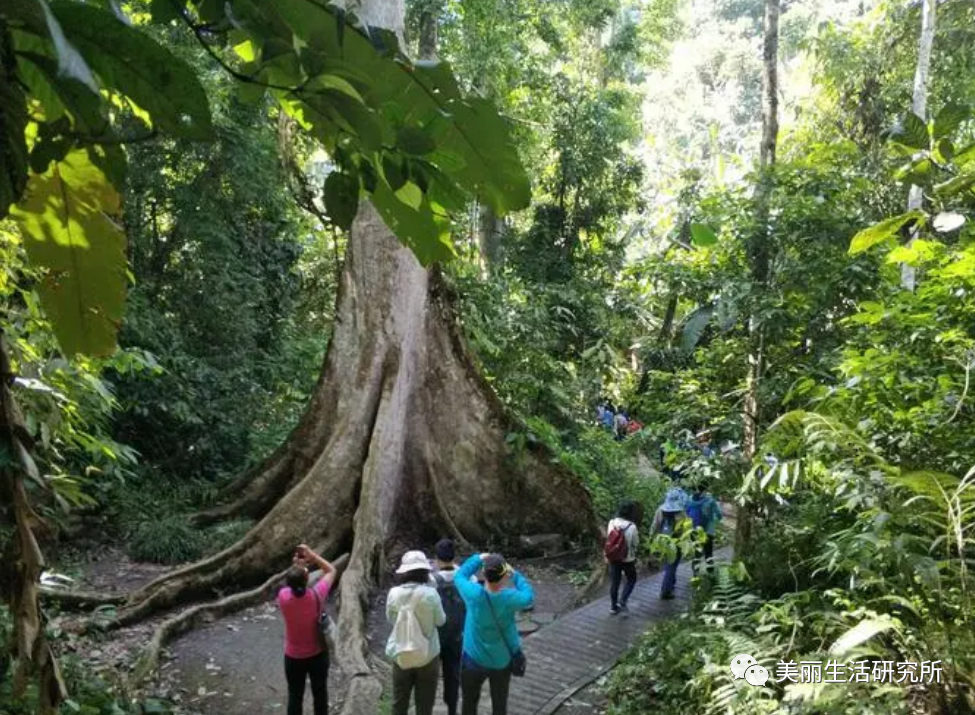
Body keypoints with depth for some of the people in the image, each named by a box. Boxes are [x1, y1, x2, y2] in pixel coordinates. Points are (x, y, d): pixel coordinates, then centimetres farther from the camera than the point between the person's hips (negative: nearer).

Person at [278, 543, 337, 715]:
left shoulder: (283, 597, -23)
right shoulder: (316, 596, -25)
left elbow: (290, 583, 3)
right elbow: (331, 570, -8)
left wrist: (296, 565, -4)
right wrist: (312, 555, -11)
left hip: (294, 657, 1)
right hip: (318, 655, -1)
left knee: (295, 696, 17)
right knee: (320, 694, 19)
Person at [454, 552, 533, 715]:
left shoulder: (474, 594, -26)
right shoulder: (509, 598, -25)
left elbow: (459, 576, -5)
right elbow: (528, 597, -3)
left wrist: (478, 559, 2)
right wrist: (514, 575, 3)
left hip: (474, 660, 0)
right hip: (502, 661, 0)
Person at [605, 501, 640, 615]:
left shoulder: (612, 523, -10)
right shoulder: (632, 526, -22)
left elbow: (608, 538, 1)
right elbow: (636, 543, -9)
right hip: (628, 559, -4)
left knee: (614, 582, 16)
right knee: (631, 580, 20)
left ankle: (613, 606, 25)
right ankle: (622, 601, 9)